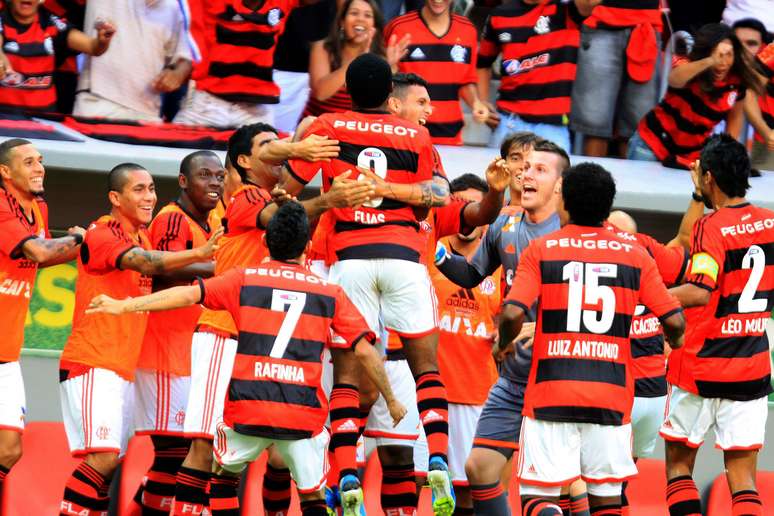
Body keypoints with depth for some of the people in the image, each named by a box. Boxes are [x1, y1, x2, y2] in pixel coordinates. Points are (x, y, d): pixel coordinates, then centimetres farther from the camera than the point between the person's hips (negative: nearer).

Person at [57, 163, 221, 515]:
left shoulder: (140, 238, 17)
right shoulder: (101, 234, -10)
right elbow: (143, 262, -27)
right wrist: (198, 255, -42)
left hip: (123, 368, 9)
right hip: (93, 364, -9)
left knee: (111, 460, 6)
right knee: (103, 456, -20)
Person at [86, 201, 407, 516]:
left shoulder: (245, 280, 7)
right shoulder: (331, 293, 9)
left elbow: (190, 294, 1)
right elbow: (364, 350, 6)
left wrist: (124, 306, 4)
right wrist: (391, 400, 17)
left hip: (248, 409, 0)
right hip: (304, 414, 0)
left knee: (221, 472, 25)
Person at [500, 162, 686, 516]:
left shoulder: (540, 251, 0)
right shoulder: (635, 257, 5)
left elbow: (513, 313, -12)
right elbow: (674, 321, 1)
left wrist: (504, 344, 9)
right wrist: (675, 342, 24)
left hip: (551, 396, -2)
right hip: (611, 394, 2)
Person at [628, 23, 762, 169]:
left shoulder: (736, 82, -12)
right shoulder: (688, 69, -24)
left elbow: (735, 116, 9)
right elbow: (674, 79, -50)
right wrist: (710, 61, -65)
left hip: (693, 155, 3)